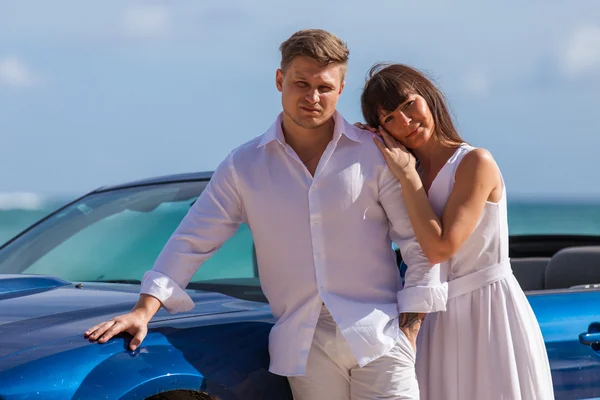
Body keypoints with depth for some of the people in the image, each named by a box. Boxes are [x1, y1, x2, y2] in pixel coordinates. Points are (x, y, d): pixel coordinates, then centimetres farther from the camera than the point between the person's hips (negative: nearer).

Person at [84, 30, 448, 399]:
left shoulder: (375, 154, 3)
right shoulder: (244, 166, 9)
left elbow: (420, 241, 5)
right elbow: (193, 241, 6)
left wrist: (410, 325, -2)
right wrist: (144, 311, -5)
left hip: (377, 337, -1)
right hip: (304, 345, 1)